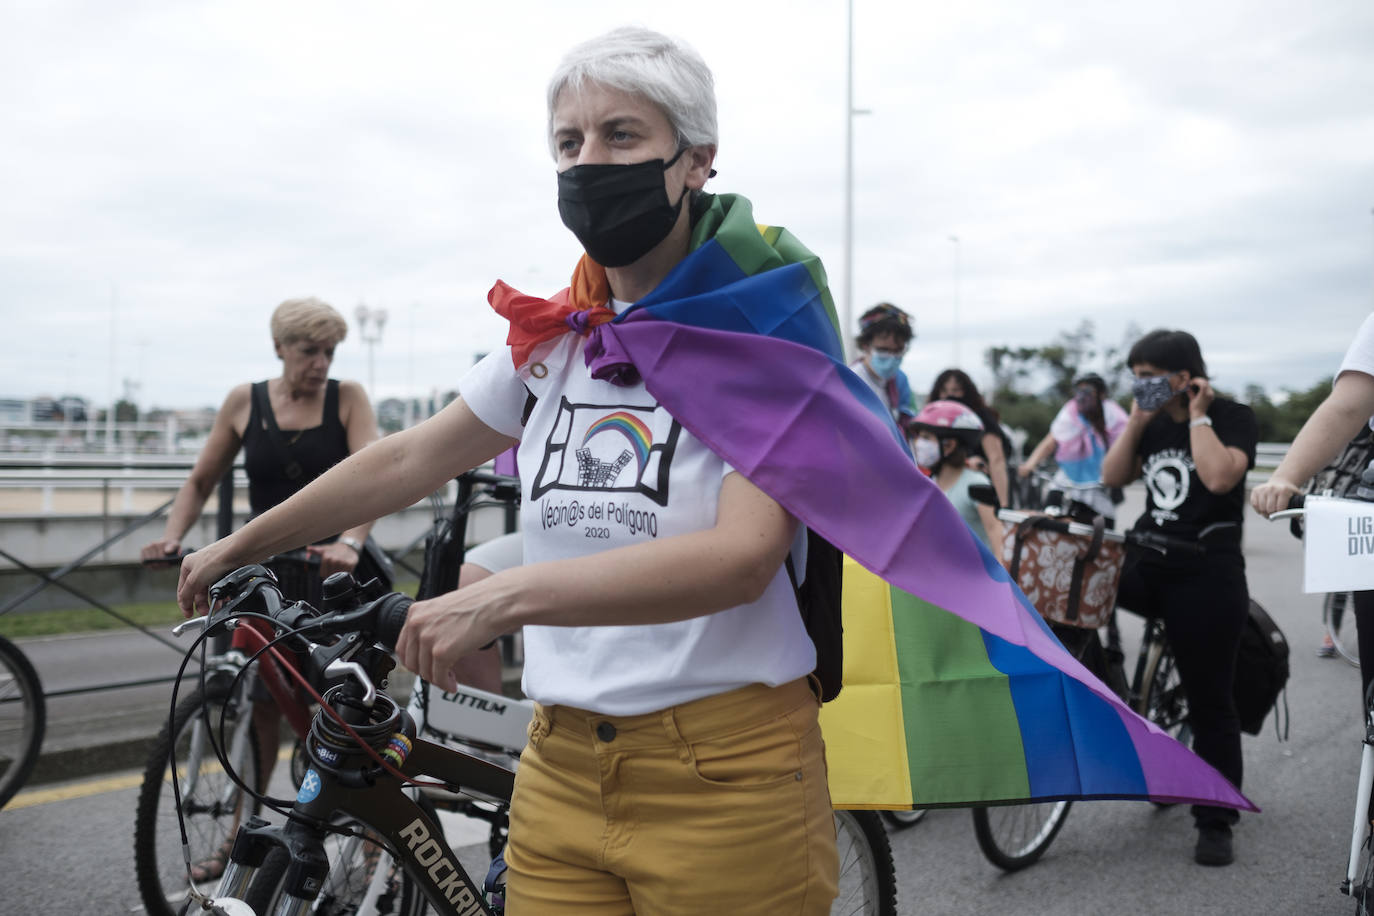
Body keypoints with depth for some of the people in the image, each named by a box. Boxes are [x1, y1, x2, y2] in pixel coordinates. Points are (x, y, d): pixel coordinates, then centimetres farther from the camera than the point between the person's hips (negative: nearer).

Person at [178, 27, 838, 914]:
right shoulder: (553, 339, 6)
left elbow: (742, 556, -23)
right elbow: (409, 458, 17)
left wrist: (505, 595, -30)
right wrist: (238, 546, 25)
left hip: (723, 781, -4)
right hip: (562, 769, 5)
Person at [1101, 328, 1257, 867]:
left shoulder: (1232, 417, -5)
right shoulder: (1155, 425, 13)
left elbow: (1220, 476, -23)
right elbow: (1112, 477, 6)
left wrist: (1198, 416, -13)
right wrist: (1136, 419, 1)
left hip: (1207, 575, -6)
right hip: (1146, 562, 6)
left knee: (1209, 702, 0)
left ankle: (1215, 824, 12)